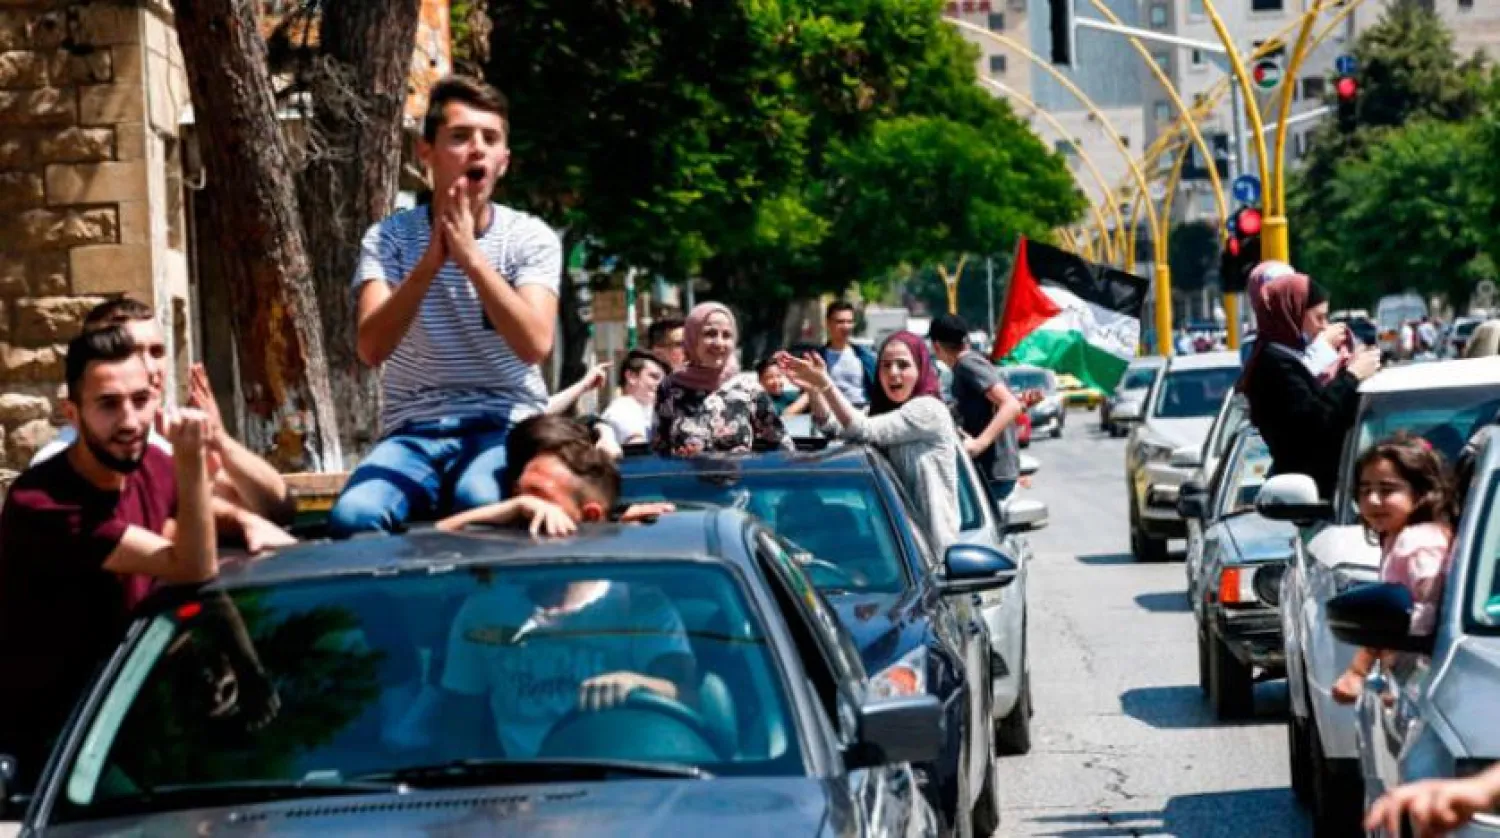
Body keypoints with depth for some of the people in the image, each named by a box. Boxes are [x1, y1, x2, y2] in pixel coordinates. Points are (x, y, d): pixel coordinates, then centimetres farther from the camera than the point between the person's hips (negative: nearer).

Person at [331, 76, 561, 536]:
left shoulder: (531, 238, 0)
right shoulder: (389, 238, 1)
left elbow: (534, 344, -17)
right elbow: (372, 349, -14)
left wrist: (470, 255, -23)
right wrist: (429, 262, -25)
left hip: (505, 424, -1)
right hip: (413, 430, 1)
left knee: (481, 502, -37)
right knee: (352, 517, -30)